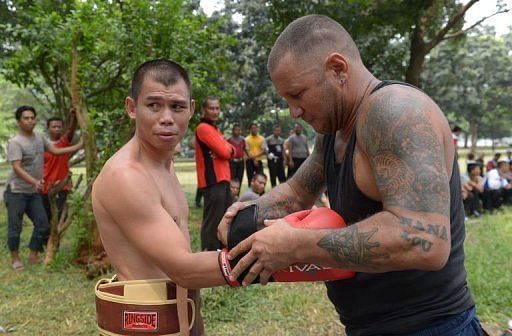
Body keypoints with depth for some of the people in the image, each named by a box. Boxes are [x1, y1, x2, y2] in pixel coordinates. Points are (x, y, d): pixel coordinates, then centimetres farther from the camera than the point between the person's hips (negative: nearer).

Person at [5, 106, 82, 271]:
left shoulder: (40, 138, 6)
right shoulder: (15, 142, -16)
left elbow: (56, 150, 11)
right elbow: (17, 168, -24)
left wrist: (79, 146, 5)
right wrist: (35, 182, -38)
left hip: (34, 192, 7)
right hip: (16, 191, -7)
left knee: (43, 224, 6)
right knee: (15, 227, 3)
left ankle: (33, 256, 20)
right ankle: (15, 257, 21)